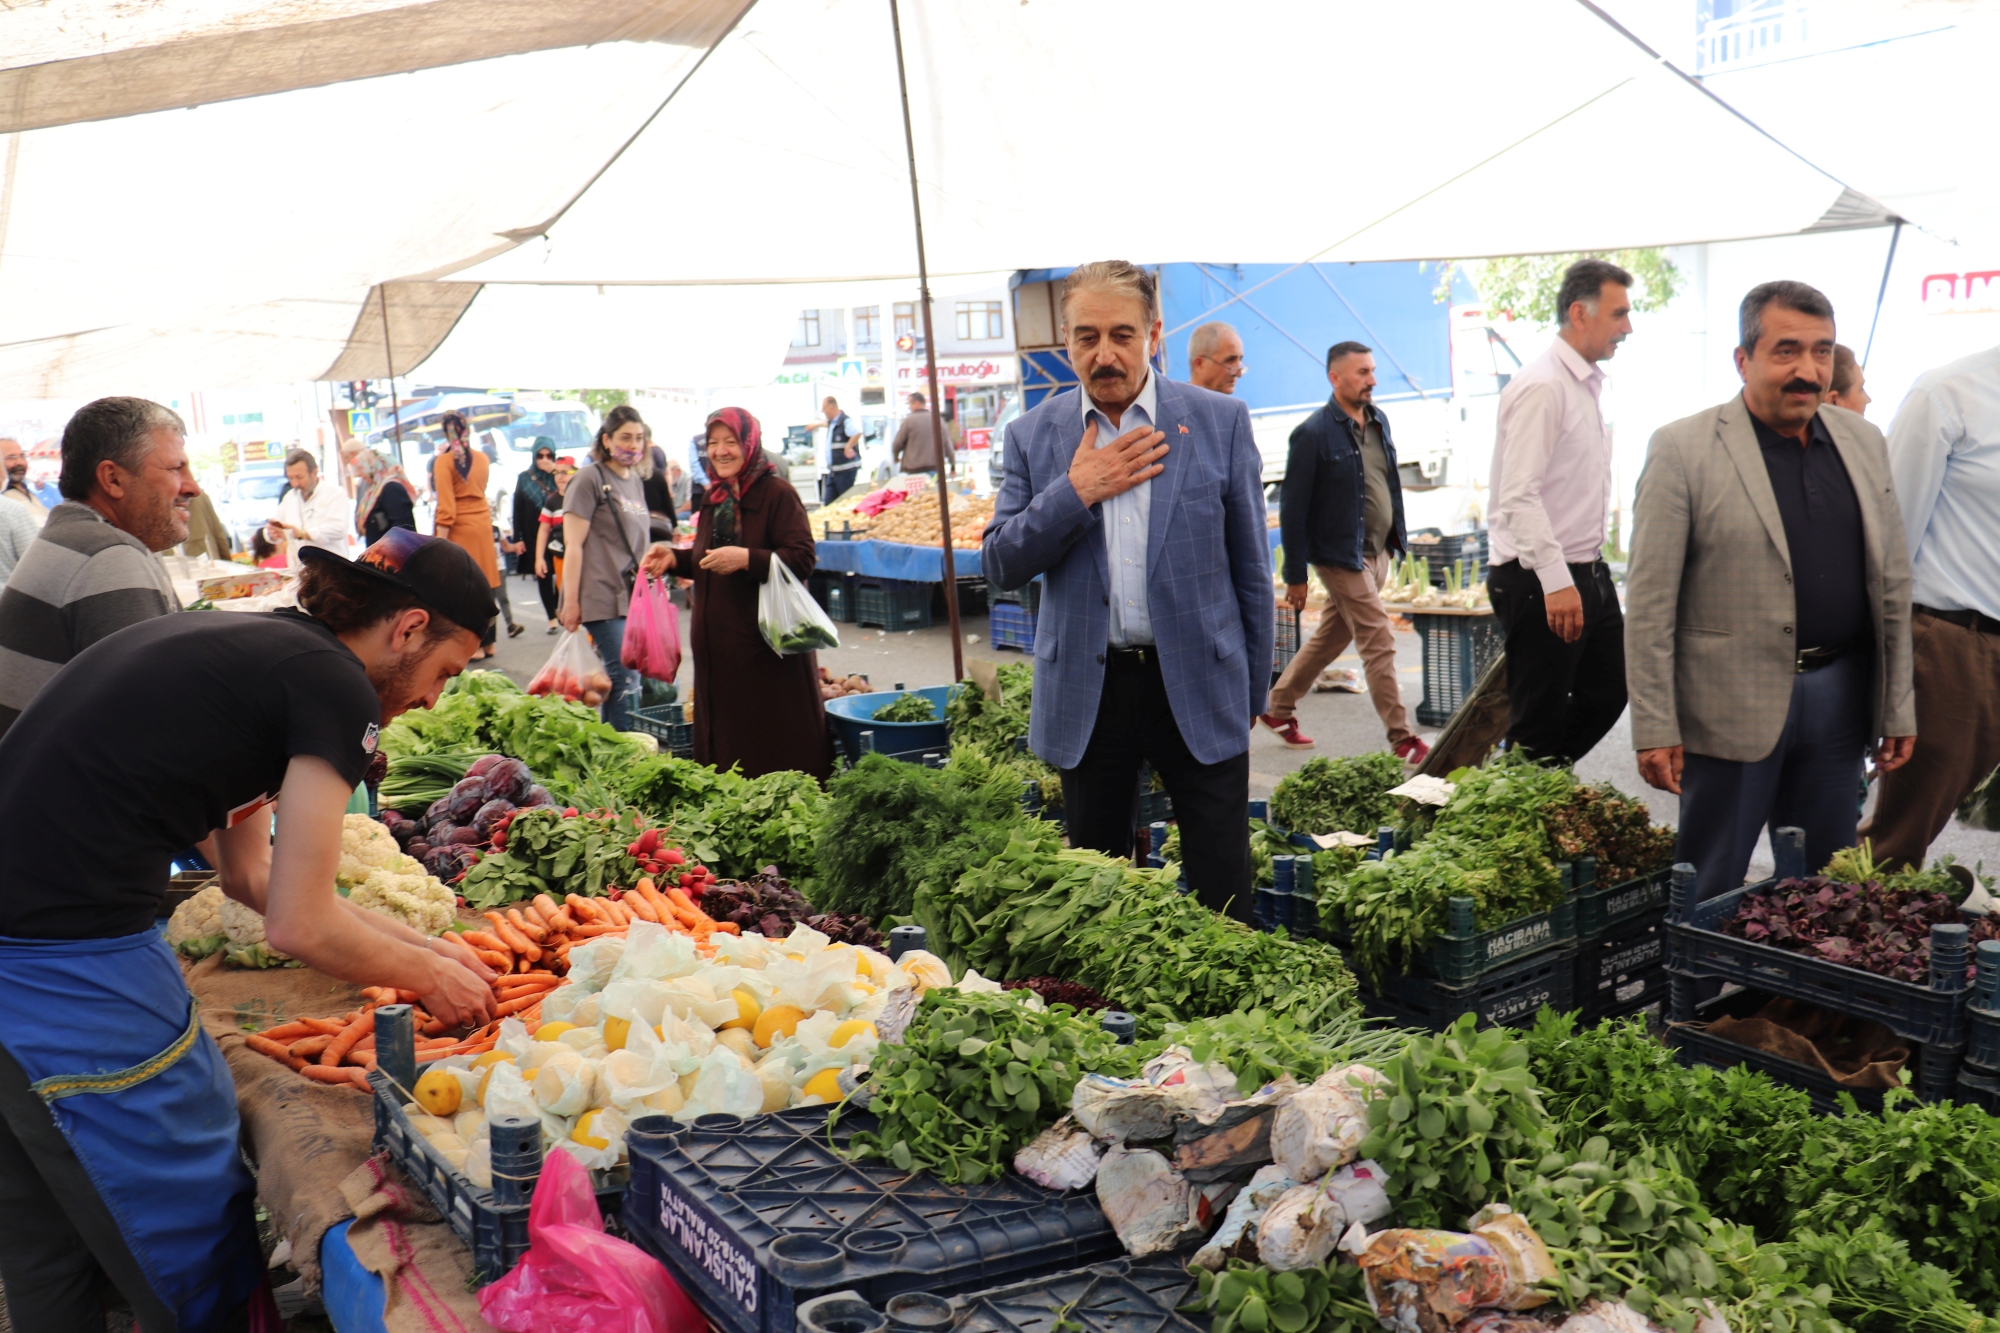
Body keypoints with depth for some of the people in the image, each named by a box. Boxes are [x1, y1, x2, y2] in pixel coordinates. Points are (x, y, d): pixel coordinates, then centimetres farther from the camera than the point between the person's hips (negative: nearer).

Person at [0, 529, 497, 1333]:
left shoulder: (241, 645, 15)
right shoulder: (335, 683, -10)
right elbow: (300, 925, -10)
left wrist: (420, 946, 23)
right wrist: (430, 976, 8)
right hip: (71, 969, -9)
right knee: (198, 1260, 10)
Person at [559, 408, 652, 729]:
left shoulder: (637, 481, 16)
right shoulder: (591, 478, -6)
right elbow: (573, 544, -10)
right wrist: (570, 602, -13)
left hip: (632, 597, 7)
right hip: (602, 597, -7)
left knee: (618, 678, 9)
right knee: (625, 678, -10)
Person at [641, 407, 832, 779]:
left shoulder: (777, 494, -9)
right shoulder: (713, 498, 15)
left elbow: (803, 558, -19)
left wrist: (746, 558, -27)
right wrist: (674, 558, 7)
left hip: (768, 641, -8)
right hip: (719, 643, 8)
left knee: (777, 743, -2)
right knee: (724, 740, 12)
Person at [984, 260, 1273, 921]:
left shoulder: (1221, 421, 0)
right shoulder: (1034, 435, 4)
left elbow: (1250, 566, 4)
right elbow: (1000, 564, 0)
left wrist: (1253, 694, 5)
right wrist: (1076, 492, -14)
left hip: (1198, 685, -1)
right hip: (1087, 690, 2)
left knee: (1223, 890, 3)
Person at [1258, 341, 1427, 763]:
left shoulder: (1378, 420, 8)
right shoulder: (1314, 434, -15)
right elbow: (1293, 508, -13)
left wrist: (1396, 538, 16)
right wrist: (1296, 575, -13)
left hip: (1378, 552, 8)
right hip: (1342, 556, -8)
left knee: (1331, 637, 16)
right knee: (1379, 643, -7)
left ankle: (1277, 708, 31)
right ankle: (1402, 741, -1)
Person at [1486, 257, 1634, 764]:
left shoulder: (1586, 385, 15)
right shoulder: (1541, 387, -16)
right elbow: (1519, 496, -25)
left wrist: (1586, 573, 20)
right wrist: (1556, 582, -30)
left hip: (1588, 573, 10)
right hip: (1541, 582, -10)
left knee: (1608, 692, 16)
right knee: (1539, 721, -1)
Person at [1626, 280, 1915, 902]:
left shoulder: (1862, 441, 9)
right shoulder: (1682, 449, -9)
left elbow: (1892, 582, 12)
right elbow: (1649, 603, -11)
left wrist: (1898, 707, 10)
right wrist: (1655, 729, -13)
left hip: (1840, 697, 5)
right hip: (1731, 710, -5)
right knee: (1709, 896, 5)